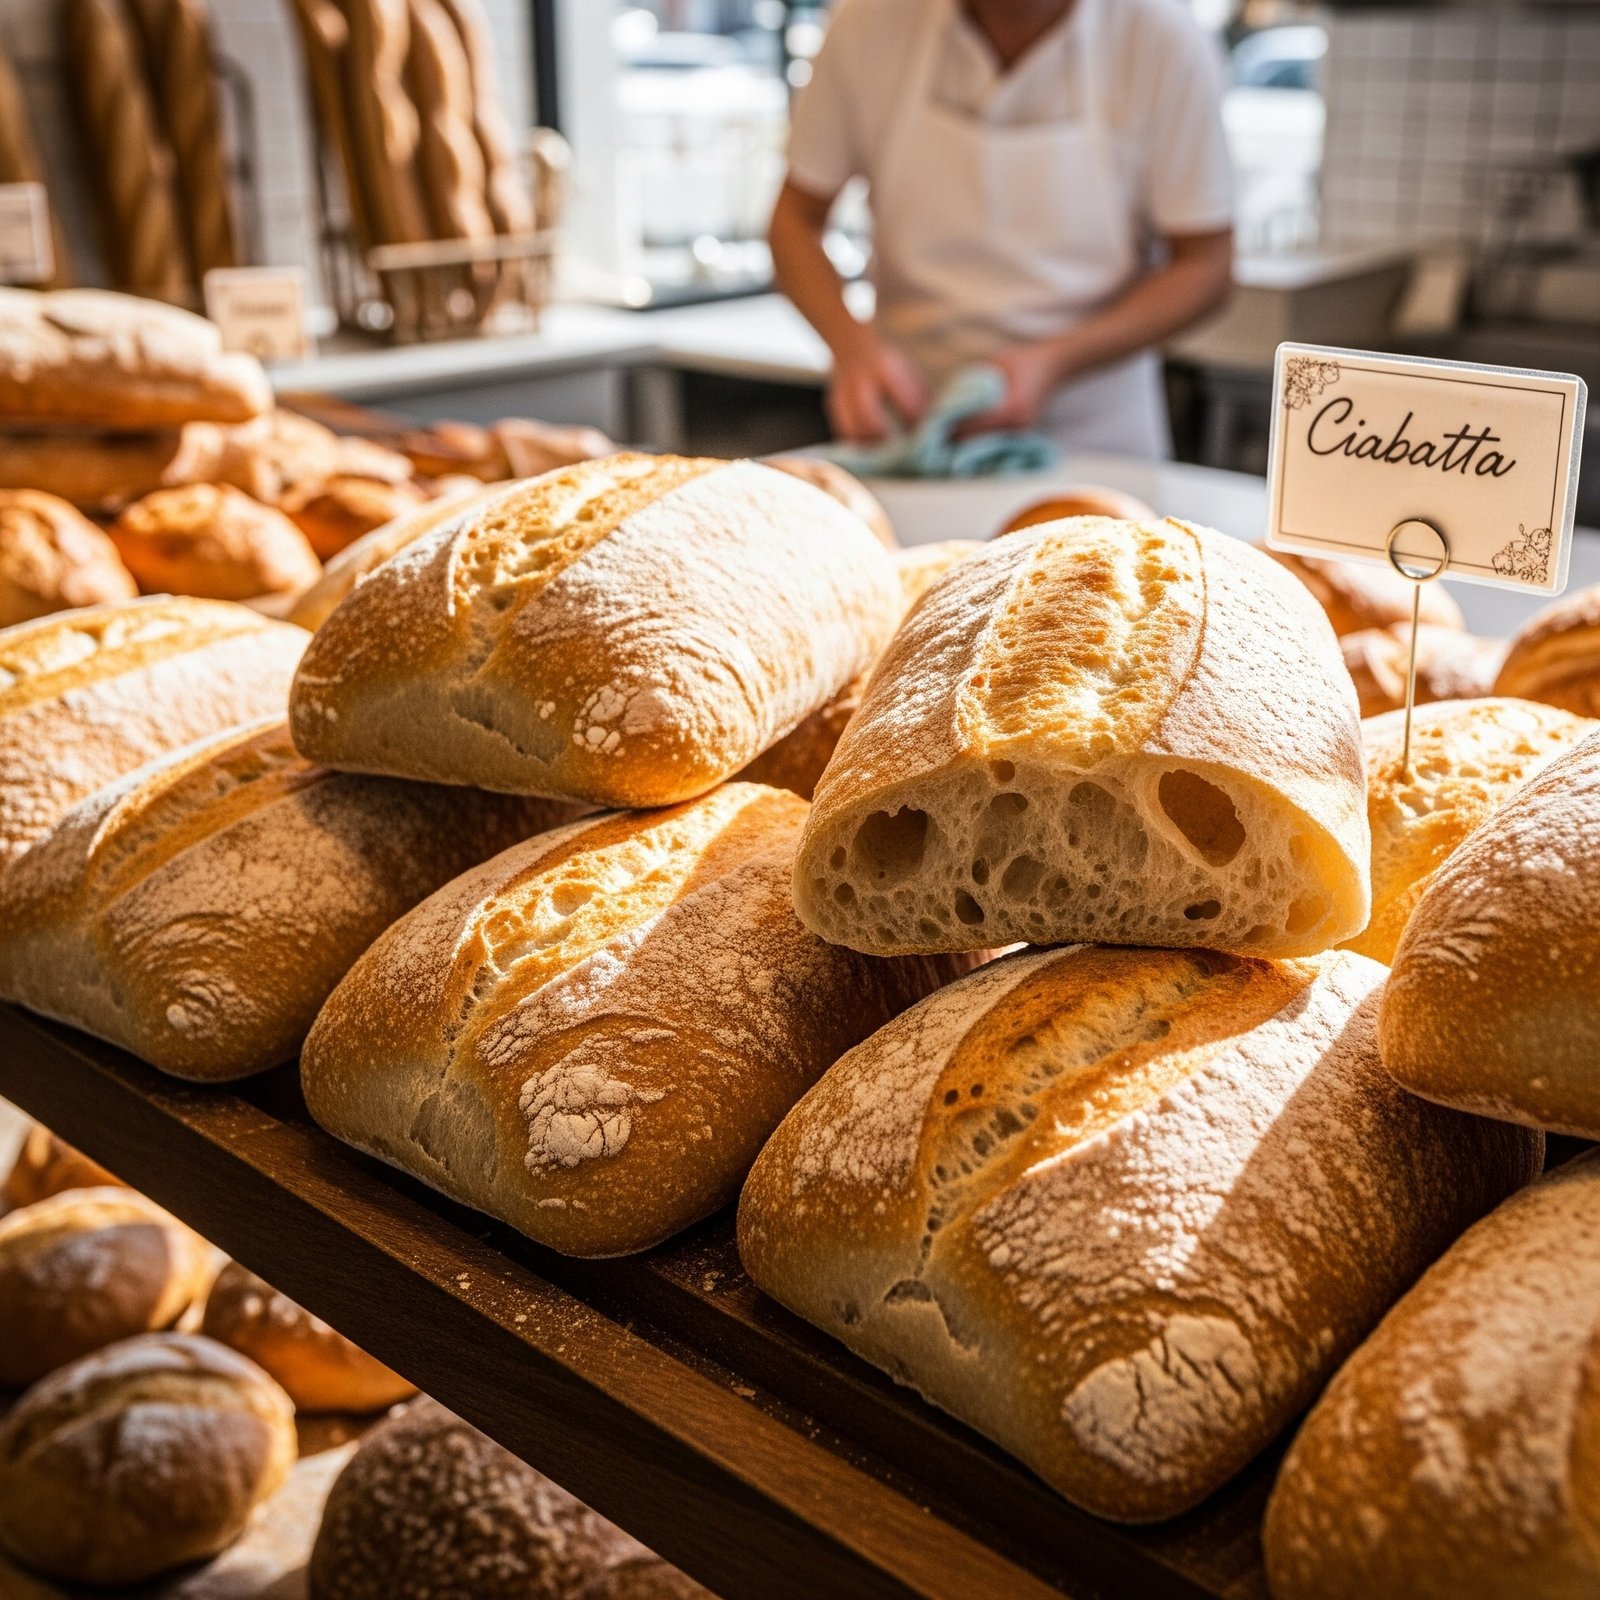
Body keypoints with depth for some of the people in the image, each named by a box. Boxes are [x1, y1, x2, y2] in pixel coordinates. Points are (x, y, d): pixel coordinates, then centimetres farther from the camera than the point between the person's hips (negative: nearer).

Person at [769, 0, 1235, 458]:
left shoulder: (1165, 39, -7)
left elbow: (1204, 267, -2)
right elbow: (794, 218, 5)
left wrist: (1054, 362, -16)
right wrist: (852, 345, -14)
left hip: (1095, 442, -1)